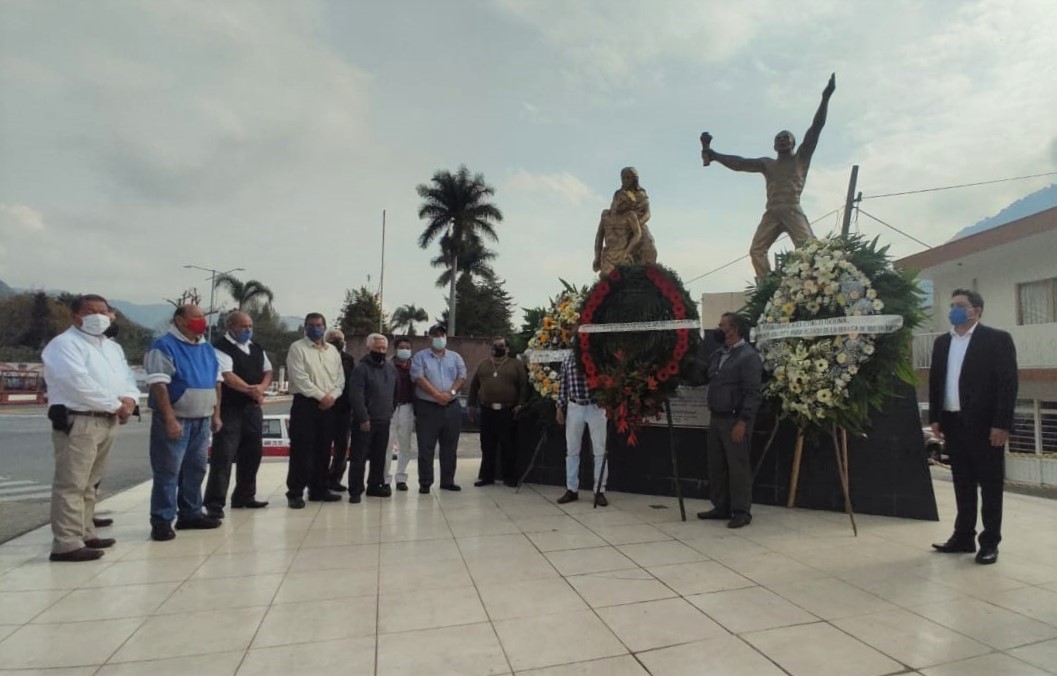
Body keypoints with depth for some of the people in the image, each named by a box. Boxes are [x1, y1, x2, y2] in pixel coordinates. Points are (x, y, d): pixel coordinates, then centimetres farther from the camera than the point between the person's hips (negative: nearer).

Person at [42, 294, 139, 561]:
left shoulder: (113, 348, 20)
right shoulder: (64, 344, -7)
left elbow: (127, 378, 17)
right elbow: (80, 384, -19)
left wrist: (129, 399, -5)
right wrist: (116, 405, -14)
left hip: (108, 421, 9)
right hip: (77, 421, -8)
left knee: (89, 483, 16)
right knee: (71, 484, -7)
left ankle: (85, 534, 24)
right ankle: (66, 544, -4)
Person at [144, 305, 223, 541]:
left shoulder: (207, 348, 13)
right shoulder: (164, 346, -10)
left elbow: (216, 383, 18)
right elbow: (159, 385, -17)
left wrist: (216, 414, 12)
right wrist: (170, 419, -22)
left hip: (202, 419, 7)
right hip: (175, 419, -7)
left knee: (196, 469, 14)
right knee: (168, 471, -2)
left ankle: (190, 513, 25)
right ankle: (162, 521, 6)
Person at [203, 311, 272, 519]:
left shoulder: (257, 348, 15)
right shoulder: (220, 347, -10)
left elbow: (268, 371, 15)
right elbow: (228, 376, -20)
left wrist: (261, 387, -5)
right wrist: (251, 390, -22)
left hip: (253, 408, 8)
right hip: (229, 409, -8)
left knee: (252, 453, 13)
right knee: (223, 455, -8)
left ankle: (244, 496, 26)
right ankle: (215, 503, -1)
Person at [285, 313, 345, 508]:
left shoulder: (332, 350, 15)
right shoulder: (297, 348, -2)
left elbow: (340, 377, 11)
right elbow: (299, 378, -12)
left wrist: (332, 395, -7)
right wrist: (321, 395, -14)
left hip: (328, 405, 5)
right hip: (305, 403, -5)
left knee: (323, 449, 10)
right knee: (301, 449, -6)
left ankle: (318, 489, 20)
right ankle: (295, 492, 1)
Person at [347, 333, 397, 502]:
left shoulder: (391, 368, 11)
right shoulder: (361, 368, -11)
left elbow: (395, 392, 22)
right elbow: (355, 396, -18)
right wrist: (363, 418, -20)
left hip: (384, 421, 6)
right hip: (365, 421, -6)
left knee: (379, 456, 14)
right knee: (359, 457, -1)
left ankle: (375, 485, 26)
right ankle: (355, 491, 6)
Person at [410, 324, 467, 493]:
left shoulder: (455, 357, 12)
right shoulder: (420, 357, 1)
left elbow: (462, 377, 2)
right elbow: (419, 378, -11)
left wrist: (451, 392, -15)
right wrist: (437, 395, -19)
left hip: (452, 407, 3)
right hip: (427, 407, -3)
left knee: (450, 448, 9)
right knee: (426, 448, 1)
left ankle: (448, 481, 19)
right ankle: (425, 482, 10)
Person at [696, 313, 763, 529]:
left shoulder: (749, 356, -12)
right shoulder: (717, 354, 13)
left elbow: (753, 394, -17)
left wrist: (742, 422, -20)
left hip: (735, 420, -8)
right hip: (716, 418, 8)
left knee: (738, 467, 0)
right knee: (716, 466, 13)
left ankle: (742, 512, 11)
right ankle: (721, 507, 25)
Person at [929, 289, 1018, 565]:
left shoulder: (997, 339, -6)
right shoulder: (942, 342, 12)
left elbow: (1008, 383, -11)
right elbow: (935, 381, 13)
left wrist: (1002, 424, -16)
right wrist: (935, 418, 7)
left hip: (984, 424, -5)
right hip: (953, 422, 5)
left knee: (990, 484, 5)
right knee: (962, 482, 12)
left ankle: (990, 542, 14)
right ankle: (963, 537, 21)